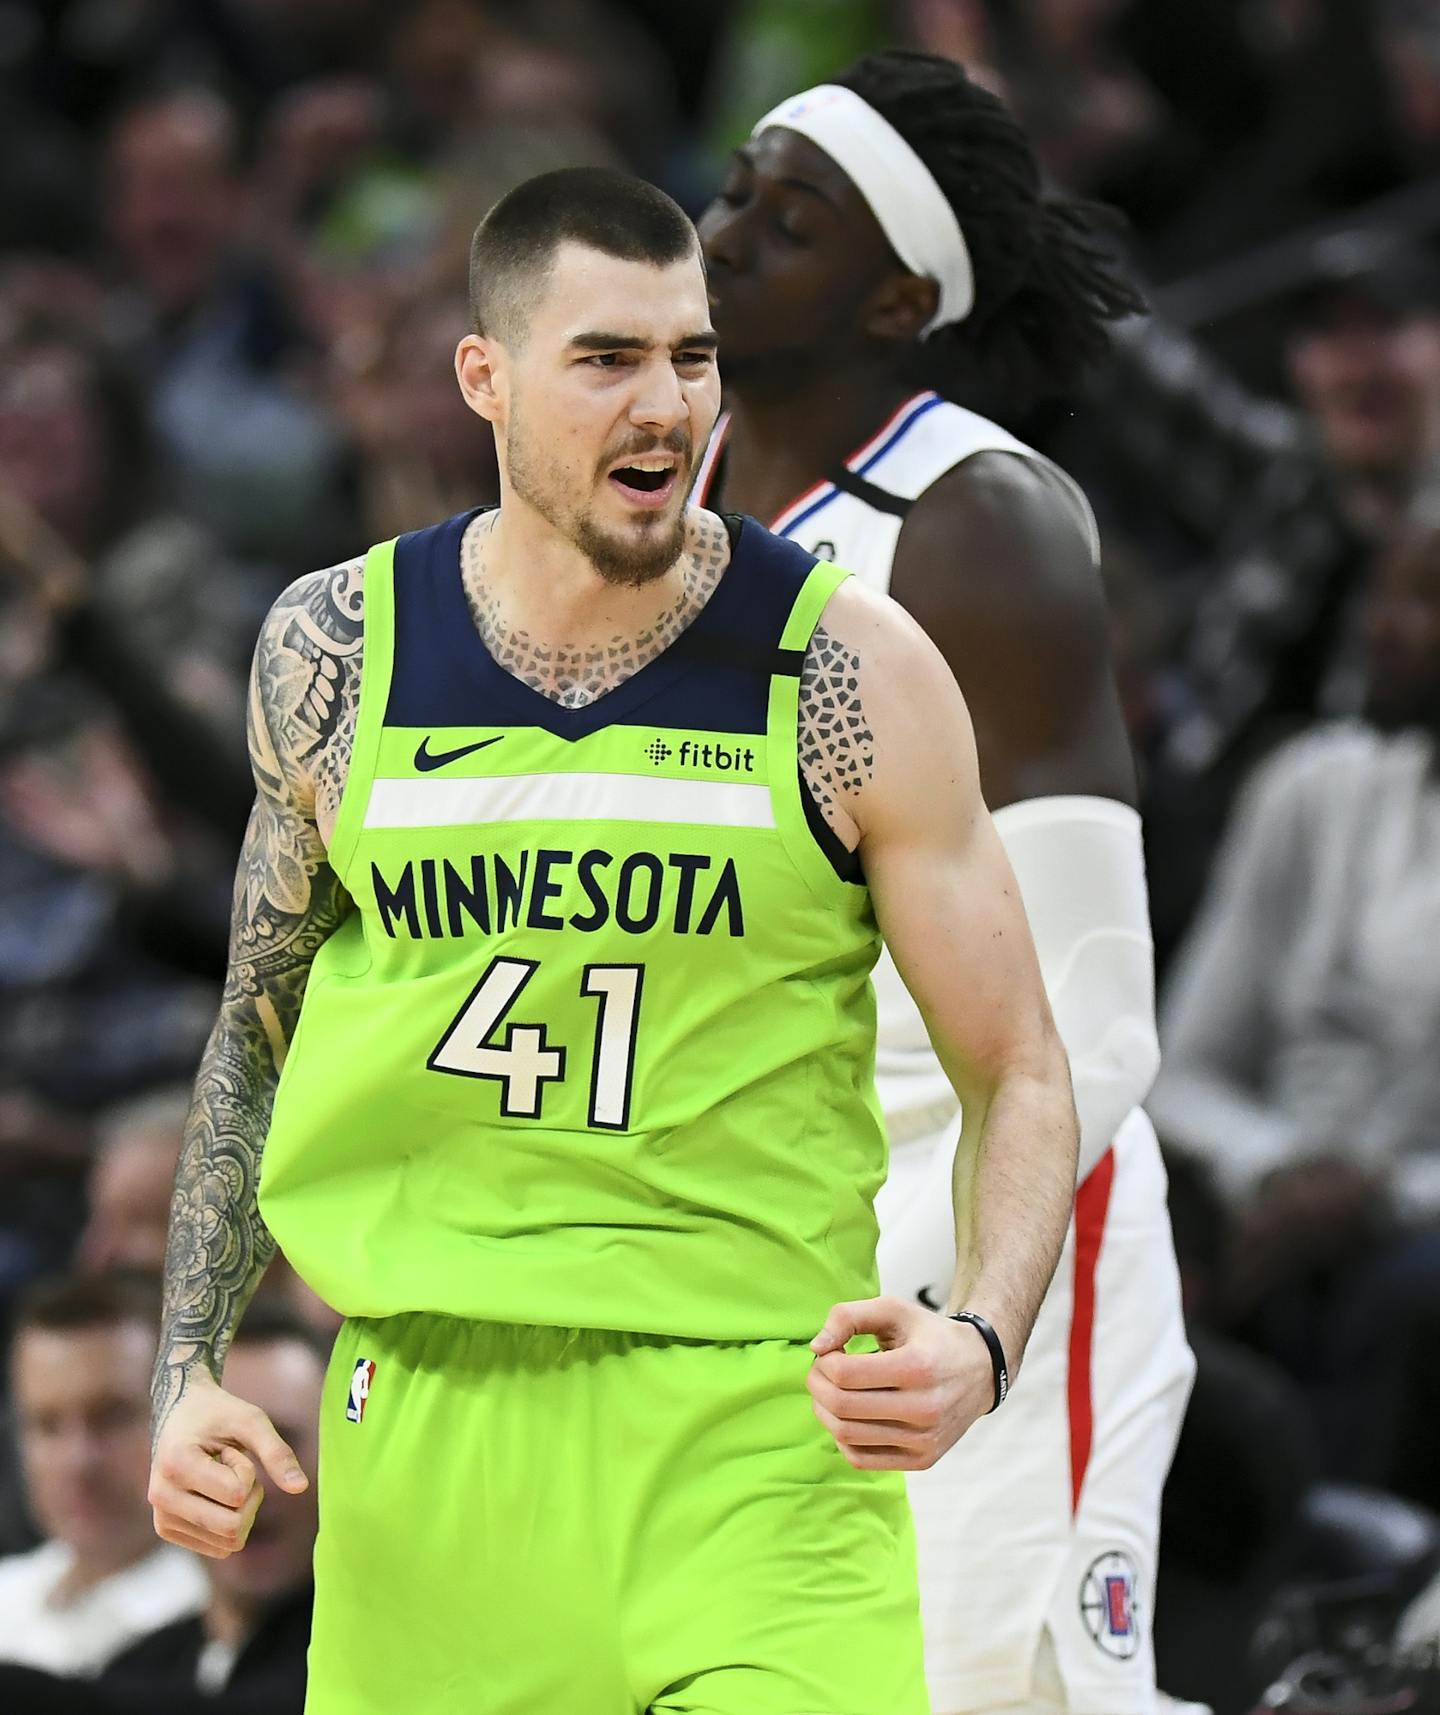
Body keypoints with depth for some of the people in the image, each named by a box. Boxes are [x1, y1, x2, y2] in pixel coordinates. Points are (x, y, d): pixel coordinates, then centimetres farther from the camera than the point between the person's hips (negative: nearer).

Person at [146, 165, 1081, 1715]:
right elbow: (260, 1026, 18)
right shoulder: (338, 650, 5)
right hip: (427, 1416, 3)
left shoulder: (848, 671, -3)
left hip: (758, 1429, -2)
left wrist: (978, 1344, -17)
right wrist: (187, 1369, 9)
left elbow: (1017, 1077, 2)